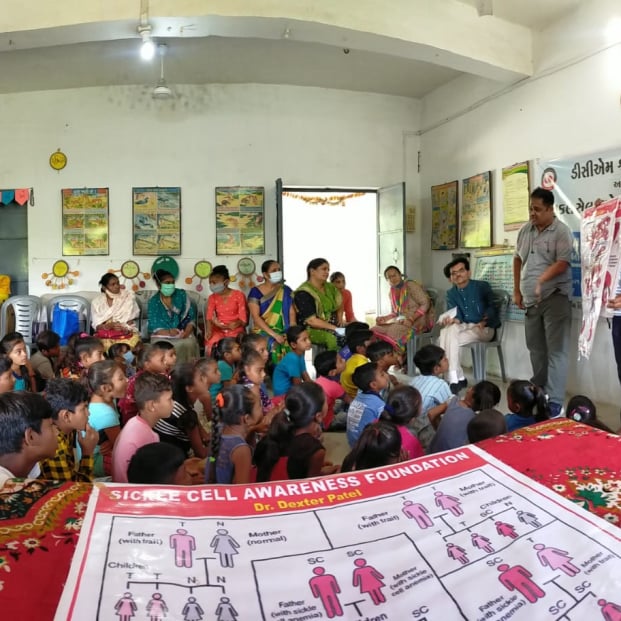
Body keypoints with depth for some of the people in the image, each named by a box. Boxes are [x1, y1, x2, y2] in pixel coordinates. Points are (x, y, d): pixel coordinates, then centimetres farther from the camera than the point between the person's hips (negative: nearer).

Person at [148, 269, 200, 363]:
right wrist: (168, 332, -21)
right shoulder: (153, 302, 4)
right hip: (162, 335, -1)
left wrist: (186, 332, -15)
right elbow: (154, 326, -2)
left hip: (183, 333, 1)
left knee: (189, 344, -30)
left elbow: (191, 316, 2)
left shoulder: (182, 295, 6)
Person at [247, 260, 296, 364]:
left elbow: (292, 313, 5)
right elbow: (256, 317, -6)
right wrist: (274, 335, -14)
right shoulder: (255, 292, 1)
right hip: (264, 334, -1)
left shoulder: (286, 291, 10)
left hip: (284, 335, 2)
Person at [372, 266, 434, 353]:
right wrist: (384, 318, -4)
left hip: (418, 320, -6)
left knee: (394, 330, -33)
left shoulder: (411, 285, -8)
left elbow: (426, 304, -13)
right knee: (376, 330, -17)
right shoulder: (392, 292, 13)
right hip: (402, 320, 6)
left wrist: (411, 319, -24)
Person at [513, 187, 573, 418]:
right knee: (535, 347, 17)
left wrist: (541, 280, -34)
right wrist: (517, 290, 17)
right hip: (531, 299, 7)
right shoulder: (525, 230, 10)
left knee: (556, 350, -8)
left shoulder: (561, 232, -10)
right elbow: (518, 259, 19)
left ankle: (555, 401, -8)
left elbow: (562, 263, -19)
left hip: (554, 297, -7)